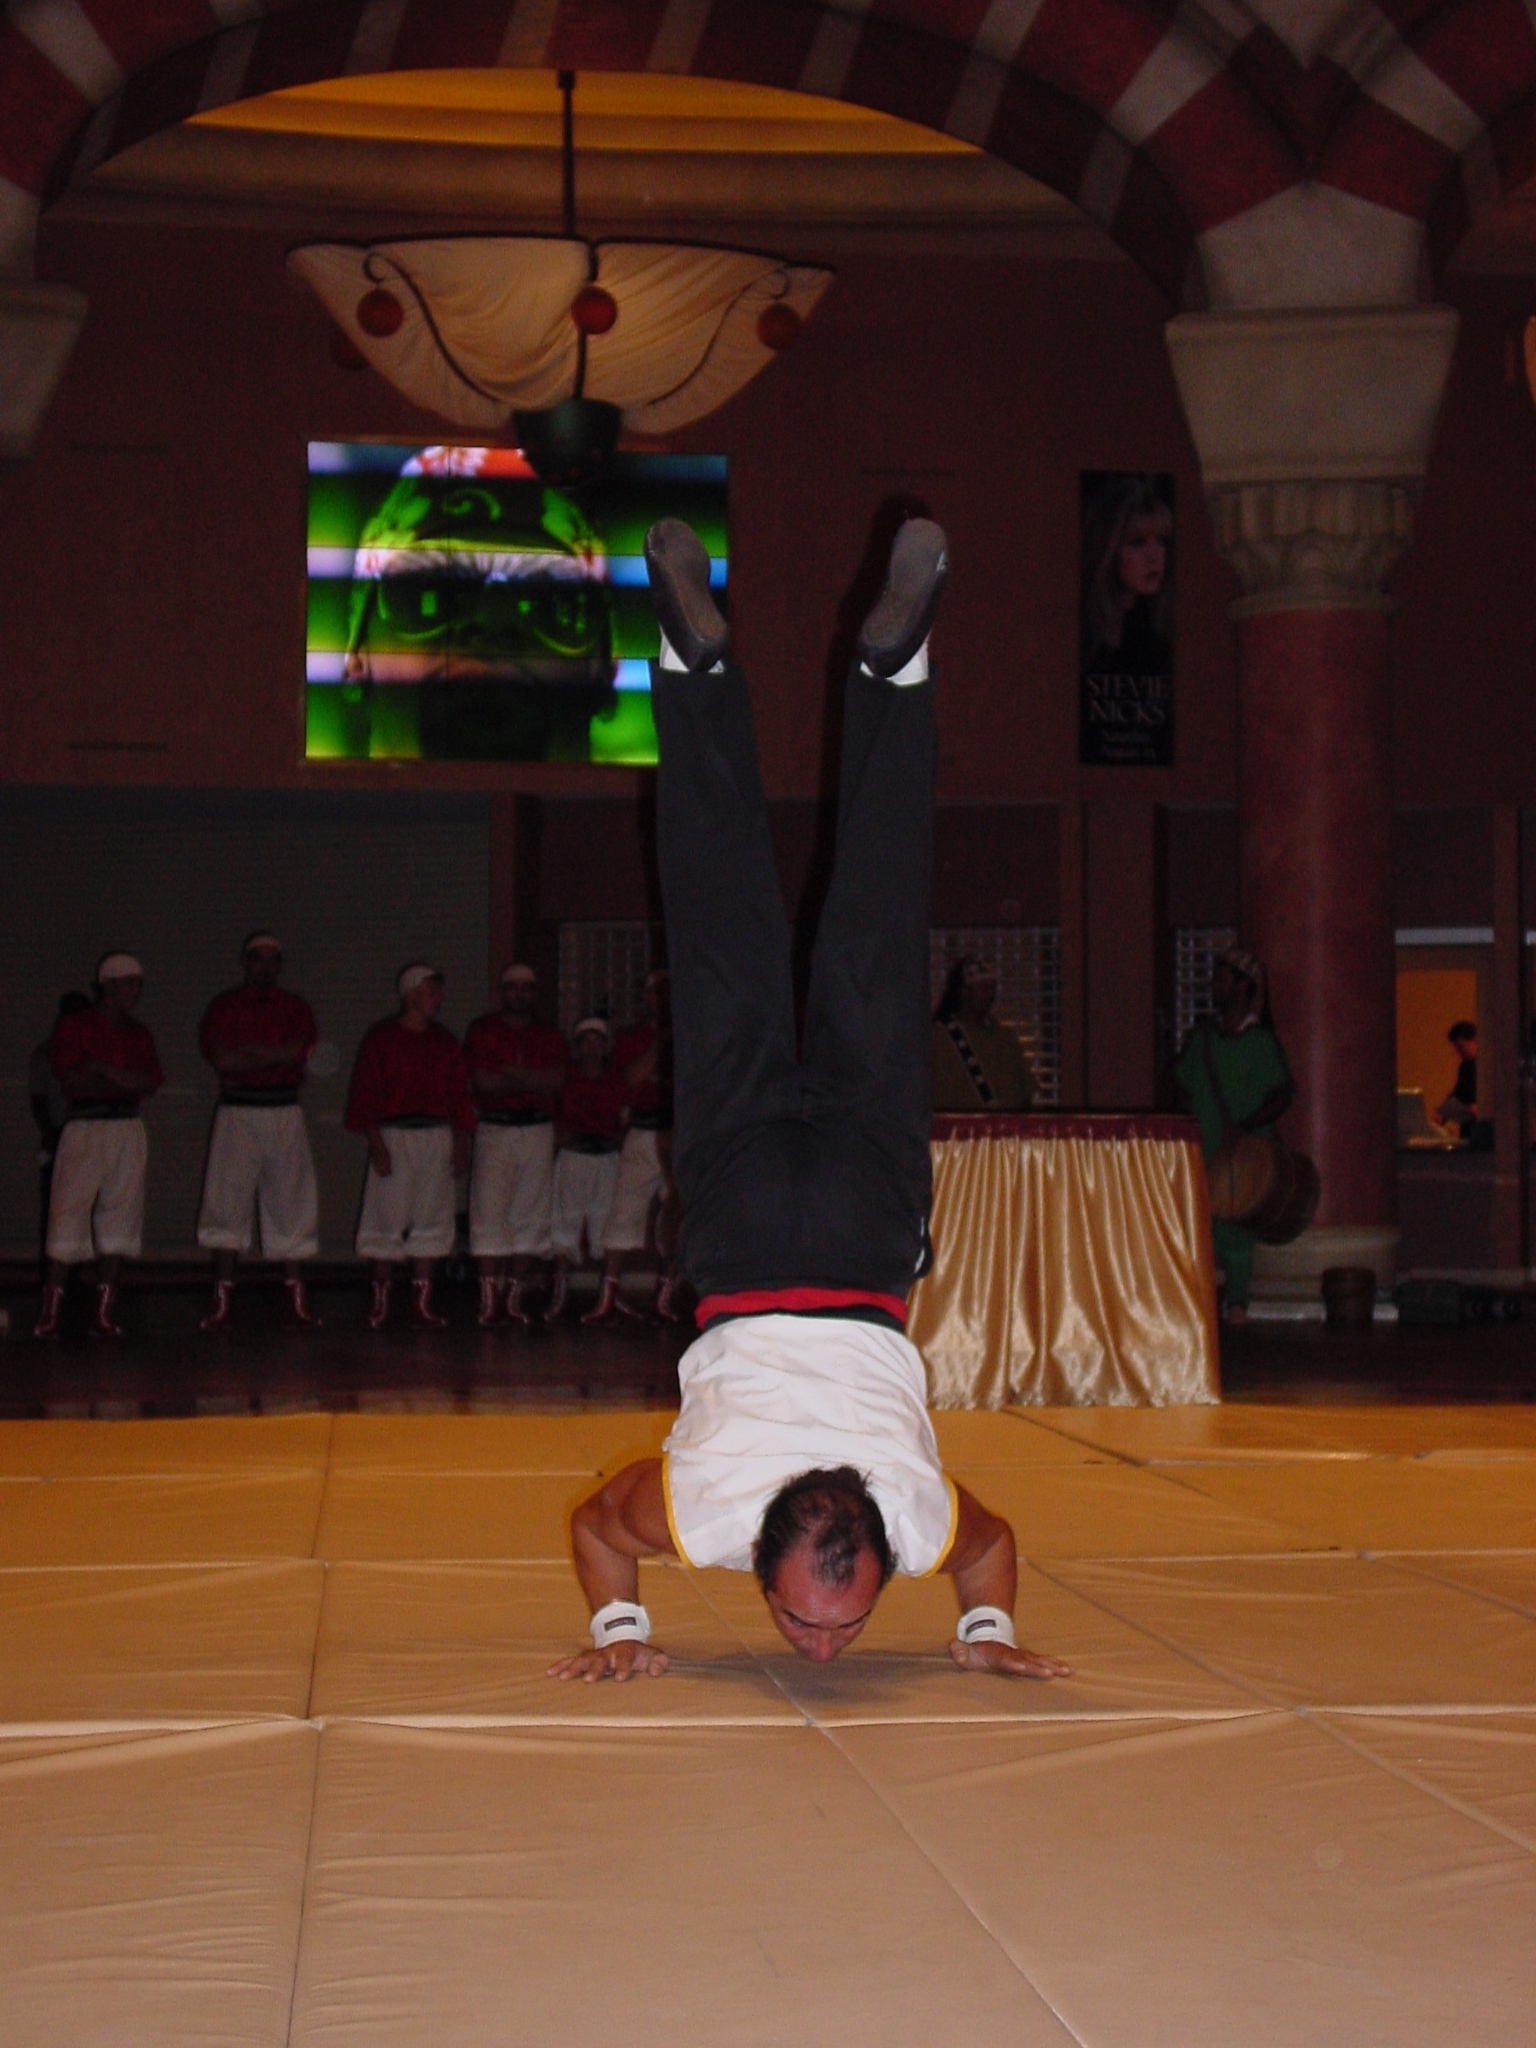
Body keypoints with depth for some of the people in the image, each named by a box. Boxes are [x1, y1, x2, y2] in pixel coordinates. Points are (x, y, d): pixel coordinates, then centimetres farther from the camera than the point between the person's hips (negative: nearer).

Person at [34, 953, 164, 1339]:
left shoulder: (138, 1035, 15)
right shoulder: (73, 1027, 2)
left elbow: (149, 1084, 0)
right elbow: (72, 1082, -10)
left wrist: (101, 1069, -11)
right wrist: (124, 1082, -9)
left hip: (129, 1130, 5)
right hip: (85, 1129, -5)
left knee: (118, 1217, 2)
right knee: (68, 1213, -10)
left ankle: (105, 1311, 4)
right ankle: (51, 1310, -7)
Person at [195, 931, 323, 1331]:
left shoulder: (296, 1008, 12)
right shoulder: (223, 1006, 7)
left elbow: (300, 1054, -6)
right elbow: (222, 1060, -8)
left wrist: (246, 1052, -8)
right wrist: (276, 1056, -8)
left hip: (285, 1115, 2)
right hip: (237, 1114, -2)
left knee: (291, 1207, 1)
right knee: (226, 1205, -7)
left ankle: (296, 1301, 5)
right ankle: (223, 1302, -5)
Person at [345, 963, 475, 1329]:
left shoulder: (445, 1042, 12)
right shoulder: (381, 1039, -1)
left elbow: (459, 1095, 12)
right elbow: (365, 1093, -4)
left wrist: (460, 1145, 4)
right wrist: (376, 1145, -11)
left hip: (437, 1137, 4)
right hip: (394, 1135, -4)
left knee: (431, 1220, 2)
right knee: (388, 1217, -3)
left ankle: (422, 1302, 5)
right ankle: (380, 1297, 9)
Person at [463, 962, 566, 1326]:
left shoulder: (549, 1036, 14)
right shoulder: (482, 1030, 5)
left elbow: (557, 1080, -3)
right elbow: (483, 1080, -8)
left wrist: (510, 1073, -10)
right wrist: (535, 1082, -3)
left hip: (538, 1131, 3)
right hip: (494, 1129, -3)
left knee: (532, 1216, 0)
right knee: (489, 1212, -12)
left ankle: (515, 1295, 4)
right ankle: (489, 1297, -15)